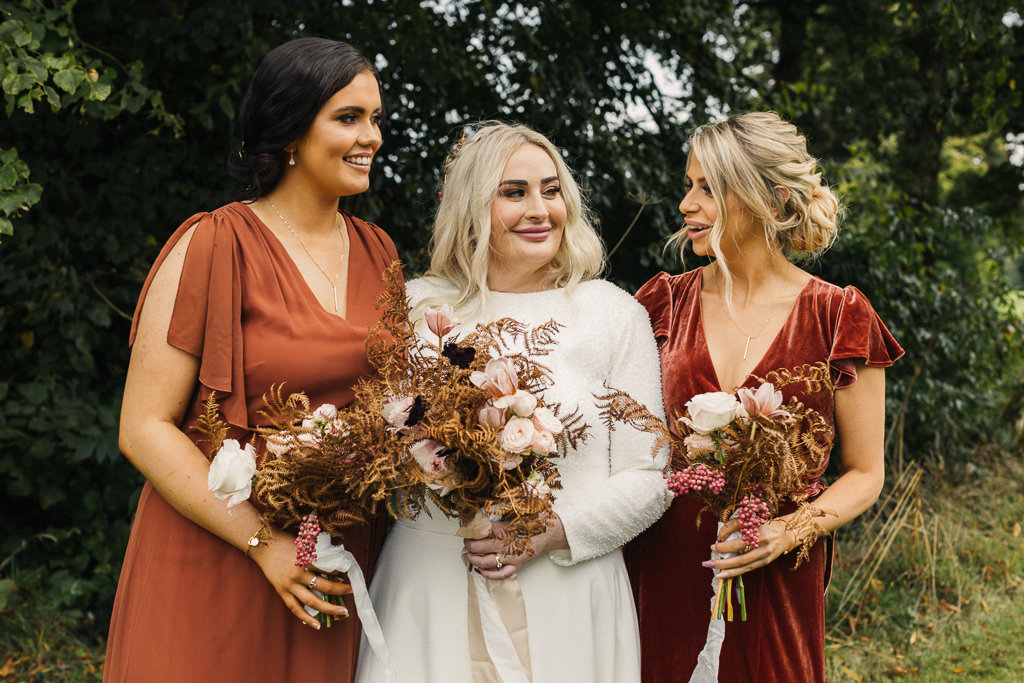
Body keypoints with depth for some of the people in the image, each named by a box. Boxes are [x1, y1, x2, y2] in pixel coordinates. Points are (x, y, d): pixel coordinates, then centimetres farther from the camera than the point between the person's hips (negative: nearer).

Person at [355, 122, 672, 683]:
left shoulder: (615, 315, 4)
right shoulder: (417, 306, 6)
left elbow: (648, 480, 1)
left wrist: (550, 531, -14)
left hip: (567, 591, 0)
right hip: (430, 590, 1)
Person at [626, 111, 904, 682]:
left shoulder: (837, 318, -4)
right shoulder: (666, 303, 3)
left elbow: (865, 474, 0)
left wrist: (792, 530, -15)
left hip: (776, 584, -2)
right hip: (664, 572, 2)